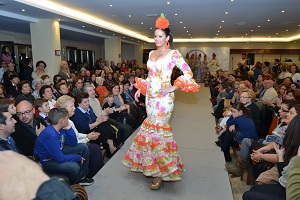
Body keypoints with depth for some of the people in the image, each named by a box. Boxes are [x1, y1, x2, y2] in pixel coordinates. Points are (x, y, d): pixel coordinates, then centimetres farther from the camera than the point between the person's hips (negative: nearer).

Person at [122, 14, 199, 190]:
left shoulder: (173, 54, -6)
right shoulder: (151, 54, 14)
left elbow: (188, 73, -10)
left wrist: (173, 87, -15)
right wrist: (140, 88, 12)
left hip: (164, 97, -7)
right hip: (150, 96, 7)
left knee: (157, 130, -7)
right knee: (151, 130, 11)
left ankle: (161, 173, 6)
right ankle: (153, 166, 28)